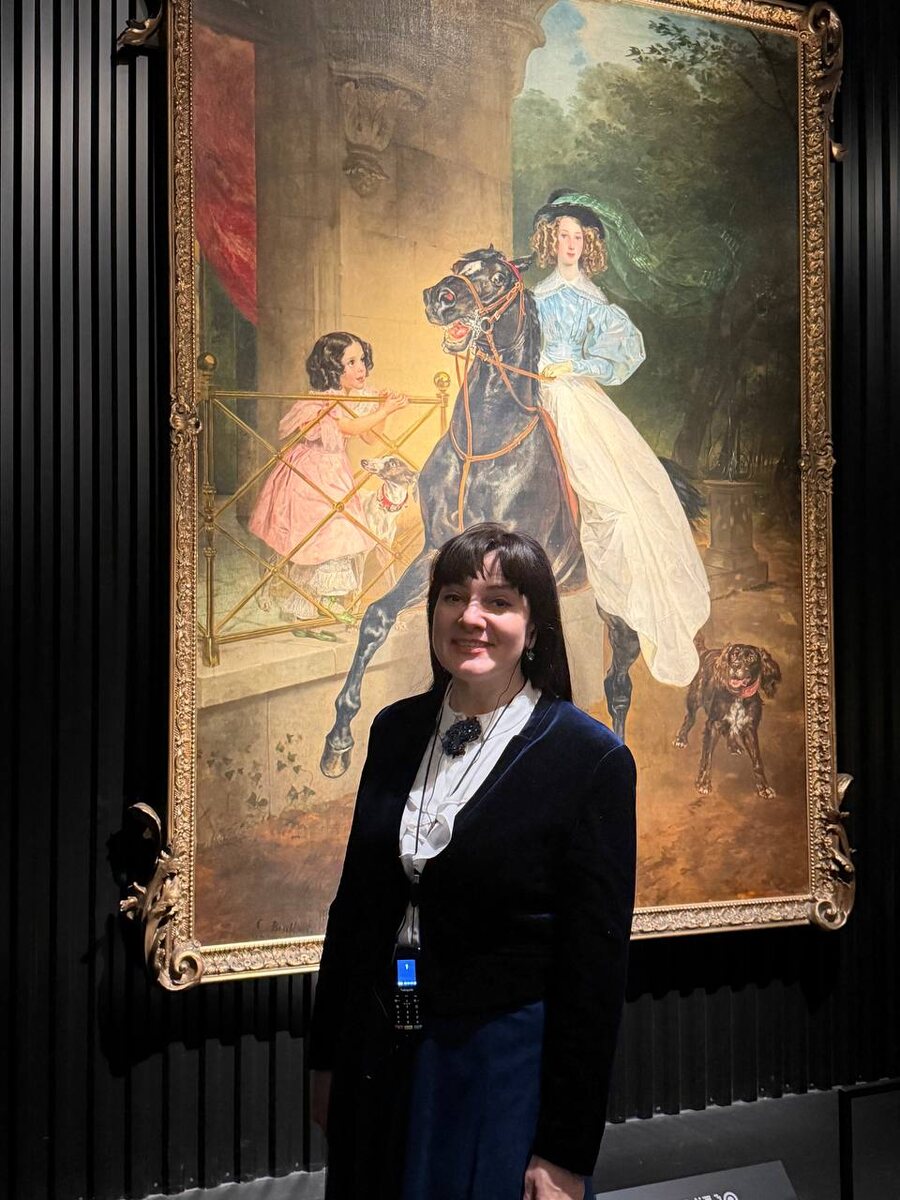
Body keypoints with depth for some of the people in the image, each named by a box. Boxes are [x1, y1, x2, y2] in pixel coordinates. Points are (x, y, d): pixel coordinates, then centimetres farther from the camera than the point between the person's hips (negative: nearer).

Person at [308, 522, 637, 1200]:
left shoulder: (591, 758, -13)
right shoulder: (396, 731, 3)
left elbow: (595, 964, -13)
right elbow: (355, 904, 10)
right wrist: (327, 1060, 12)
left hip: (511, 1061, -5)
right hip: (382, 1060, 5)